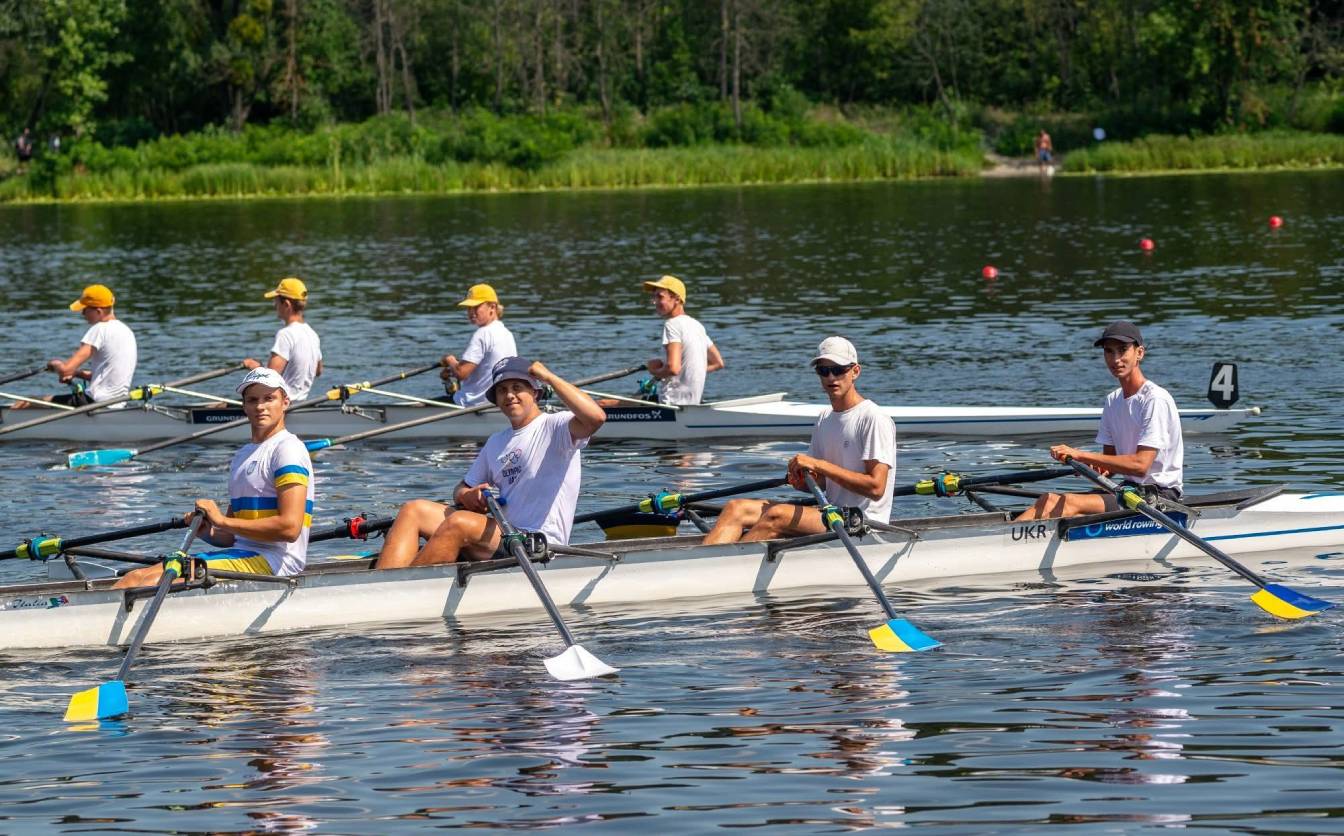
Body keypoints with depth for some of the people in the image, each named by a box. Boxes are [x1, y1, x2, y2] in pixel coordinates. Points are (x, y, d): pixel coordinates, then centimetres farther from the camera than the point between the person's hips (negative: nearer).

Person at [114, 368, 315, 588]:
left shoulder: (288, 449, -6)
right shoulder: (243, 455, 22)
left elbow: (290, 527, -18)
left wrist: (222, 521, -12)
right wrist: (206, 531, -1)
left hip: (272, 562, -9)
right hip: (244, 555, 9)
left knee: (156, 580, -23)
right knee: (134, 577, -5)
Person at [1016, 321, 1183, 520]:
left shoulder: (1155, 399, -13)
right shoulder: (1113, 401, 14)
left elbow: (1140, 464, -21)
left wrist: (1080, 455, -21)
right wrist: (1093, 465, -8)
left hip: (1160, 496, -8)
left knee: (1070, 503, -27)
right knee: (1050, 500, -13)